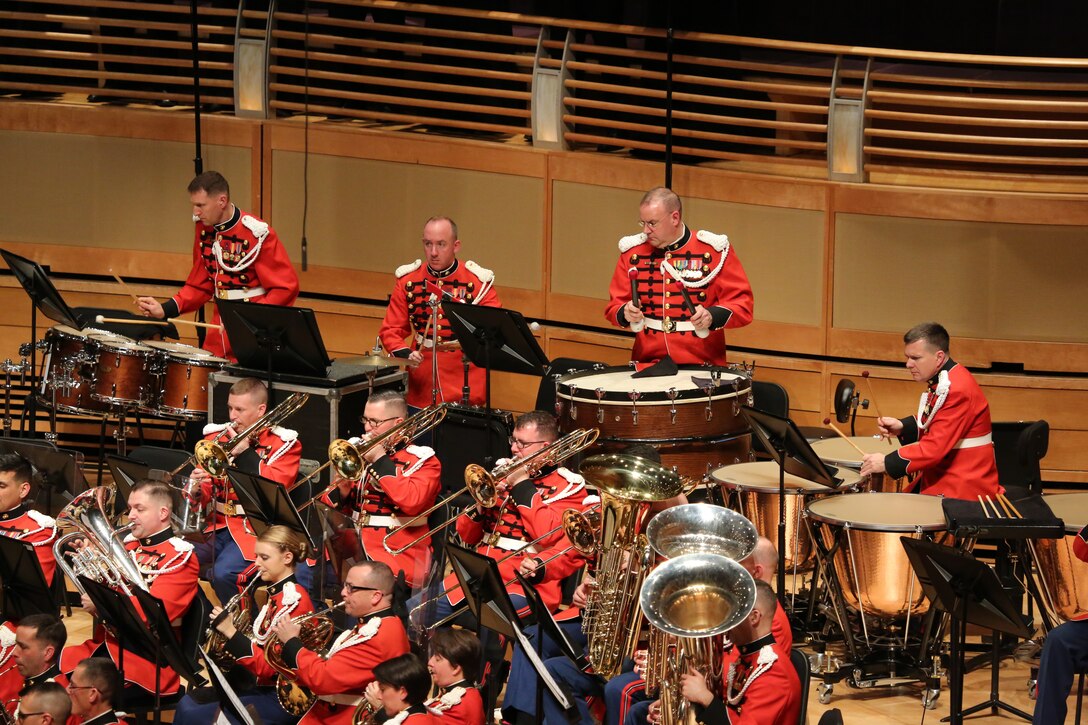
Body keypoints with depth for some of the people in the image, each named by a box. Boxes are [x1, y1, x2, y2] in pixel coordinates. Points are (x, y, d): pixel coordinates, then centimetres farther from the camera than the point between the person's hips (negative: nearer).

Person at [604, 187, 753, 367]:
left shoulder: (714, 249, -2)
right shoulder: (632, 251, 6)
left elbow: (743, 304, -2)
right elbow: (614, 308, 11)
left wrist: (713, 316, -21)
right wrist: (625, 313, -11)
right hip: (647, 364, 2)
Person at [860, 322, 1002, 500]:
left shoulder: (957, 390, -22)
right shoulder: (941, 381, 9)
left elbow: (936, 448, -25)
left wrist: (887, 462, -21)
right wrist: (903, 427, 4)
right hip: (940, 477, 10)